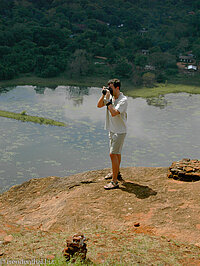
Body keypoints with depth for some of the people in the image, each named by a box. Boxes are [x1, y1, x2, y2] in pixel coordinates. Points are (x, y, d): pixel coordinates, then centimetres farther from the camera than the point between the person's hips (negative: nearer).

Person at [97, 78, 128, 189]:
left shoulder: (123, 100, -21)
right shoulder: (111, 96, 3)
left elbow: (114, 113, -31)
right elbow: (99, 105, 9)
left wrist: (108, 100, -25)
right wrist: (103, 95, -4)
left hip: (120, 131, -8)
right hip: (112, 129, 8)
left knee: (113, 154, -12)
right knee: (116, 152, 22)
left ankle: (115, 181, -7)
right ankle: (116, 173, 40)